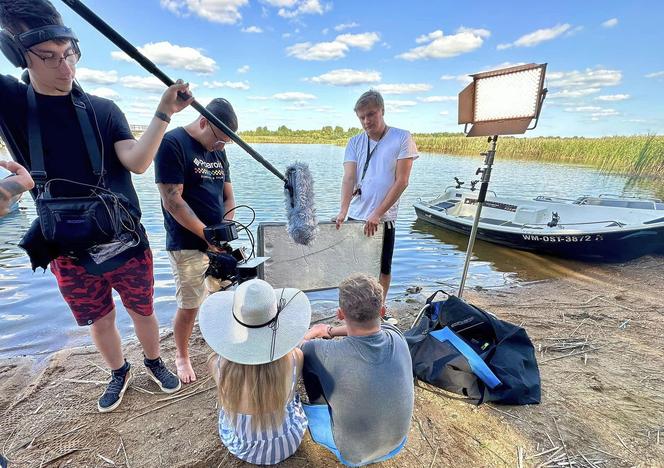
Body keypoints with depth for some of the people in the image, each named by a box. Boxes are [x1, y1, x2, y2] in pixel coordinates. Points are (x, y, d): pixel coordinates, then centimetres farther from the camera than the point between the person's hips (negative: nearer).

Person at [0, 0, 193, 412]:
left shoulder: (102, 109, -3)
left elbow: (137, 163, -17)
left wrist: (164, 113, -28)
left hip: (126, 243, -1)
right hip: (68, 251, 1)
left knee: (143, 312, 16)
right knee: (100, 321, 19)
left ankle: (154, 363, 43)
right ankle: (120, 373, 46)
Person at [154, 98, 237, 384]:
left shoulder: (218, 151, 11)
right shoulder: (172, 143, -10)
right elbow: (172, 200, -17)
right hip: (188, 246, -6)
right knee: (189, 306, 5)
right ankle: (181, 356, 32)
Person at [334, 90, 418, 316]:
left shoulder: (402, 138, -4)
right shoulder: (355, 142, 5)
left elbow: (401, 181, -10)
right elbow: (348, 178, -7)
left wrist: (377, 214, -15)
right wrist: (343, 211, -23)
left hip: (383, 218, -3)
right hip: (355, 216, 3)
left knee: (383, 268, 11)